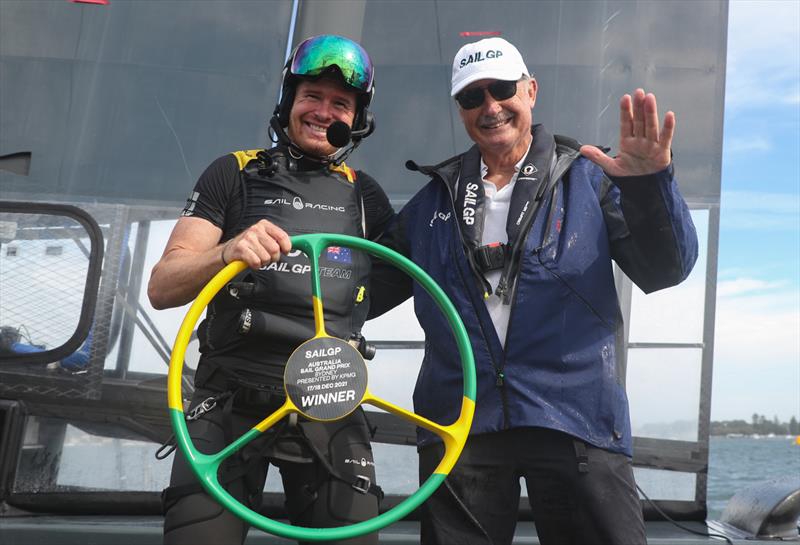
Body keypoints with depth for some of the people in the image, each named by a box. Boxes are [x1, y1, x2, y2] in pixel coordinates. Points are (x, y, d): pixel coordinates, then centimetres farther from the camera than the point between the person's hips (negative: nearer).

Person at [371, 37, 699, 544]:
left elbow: (664, 270, -3)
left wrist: (650, 186, -21)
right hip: (459, 422, 2)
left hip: (575, 418, -2)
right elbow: (375, 288, 16)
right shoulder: (435, 197, 14)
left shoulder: (588, 178, 6)